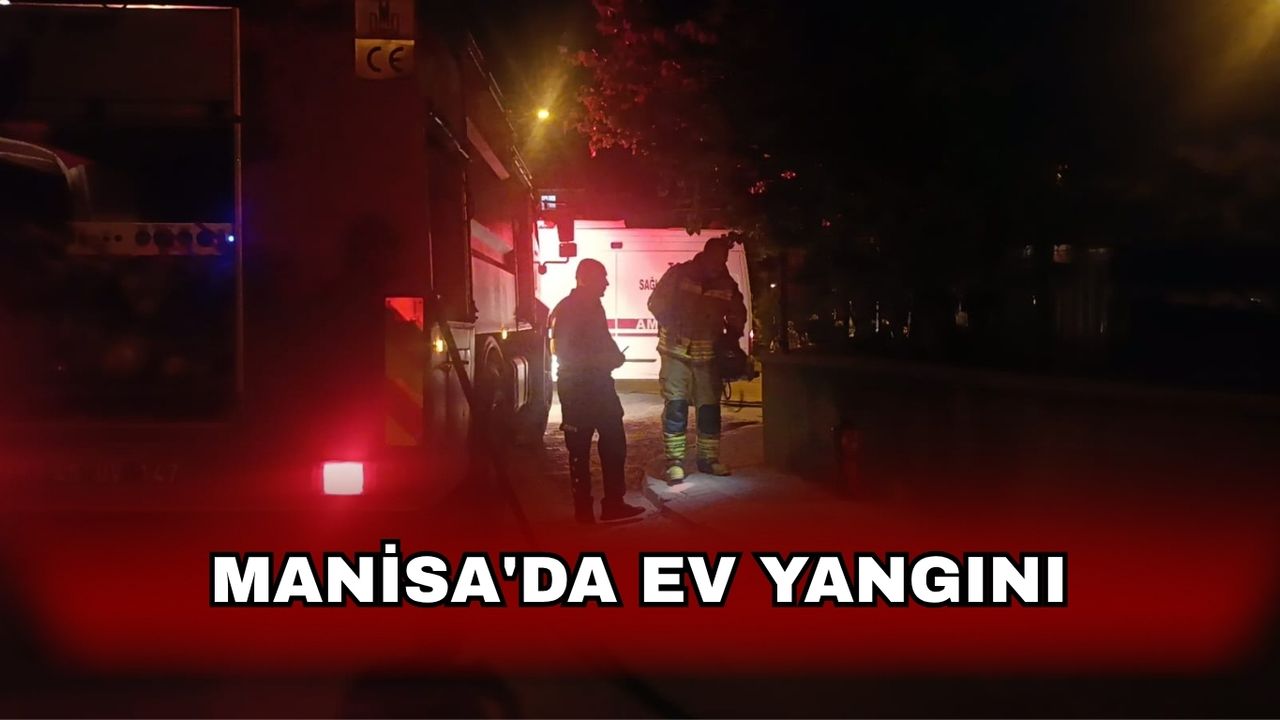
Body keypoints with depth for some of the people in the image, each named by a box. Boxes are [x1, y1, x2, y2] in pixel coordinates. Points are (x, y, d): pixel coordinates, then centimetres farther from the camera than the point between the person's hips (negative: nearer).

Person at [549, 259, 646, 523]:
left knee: (614, 442, 6)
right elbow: (561, 351, -20)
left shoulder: (594, 306, 13)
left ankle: (614, 504, 12)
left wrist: (614, 356, 2)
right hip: (576, 386, -8)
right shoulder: (565, 310, -12)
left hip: (600, 384, 8)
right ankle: (583, 509, 6)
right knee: (579, 448, 0)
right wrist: (601, 360, -19)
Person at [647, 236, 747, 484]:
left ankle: (708, 458, 20)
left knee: (710, 407, 7)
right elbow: (656, 302, -4)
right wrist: (672, 326, -16)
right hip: (676, 351, -3)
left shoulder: (727, 285, 2)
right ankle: (674, 461, -3)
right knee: (675, 405, -8)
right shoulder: (679, 274, -7)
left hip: (708, 354, 3)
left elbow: (737, 315, 16)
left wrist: (731, 336, 0)